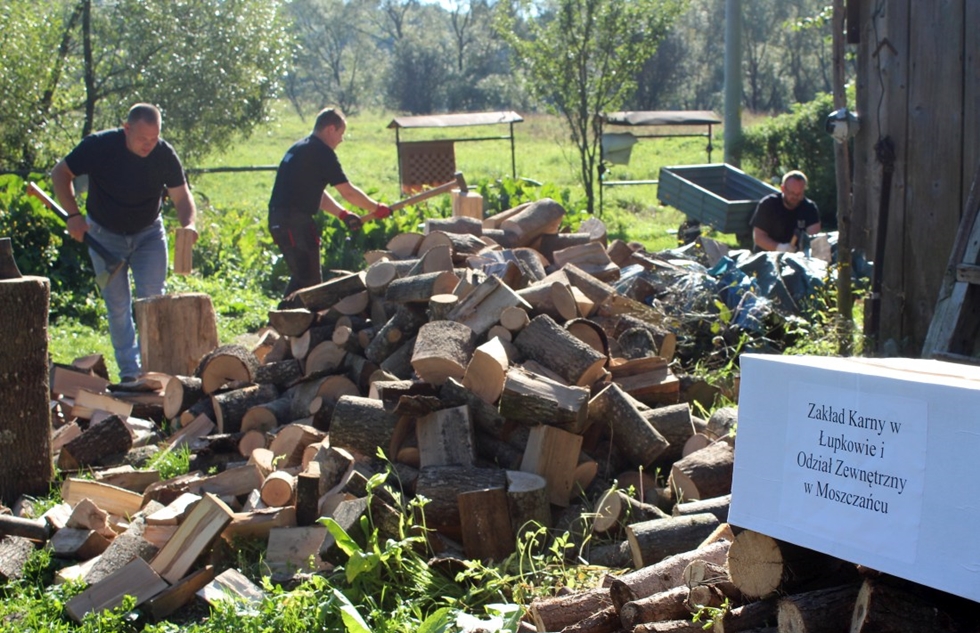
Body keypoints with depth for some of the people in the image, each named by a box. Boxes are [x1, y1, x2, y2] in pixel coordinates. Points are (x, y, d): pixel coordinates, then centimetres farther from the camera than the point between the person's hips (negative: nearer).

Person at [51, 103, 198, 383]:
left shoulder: (165, 155, -19)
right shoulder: (99, 146, -23)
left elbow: (181, 196, -15)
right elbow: (61, 173, -11)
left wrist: (189, 224, -37)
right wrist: (73, 214, -22)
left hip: (148, 233, 1)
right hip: (105, 235, -1)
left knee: (152, 298, -9)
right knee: (118, 305, 2)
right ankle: (129, 372, 11)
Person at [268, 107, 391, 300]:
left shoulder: (300, 149, 20)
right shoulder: (322, 152, -10)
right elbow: (348, 192, -9)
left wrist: (342, 214, 14)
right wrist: (376, 208, 5)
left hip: (278, 218, 10)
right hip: (295, 220, -10)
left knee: (302, 276, 20)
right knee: (309, 279, -5)